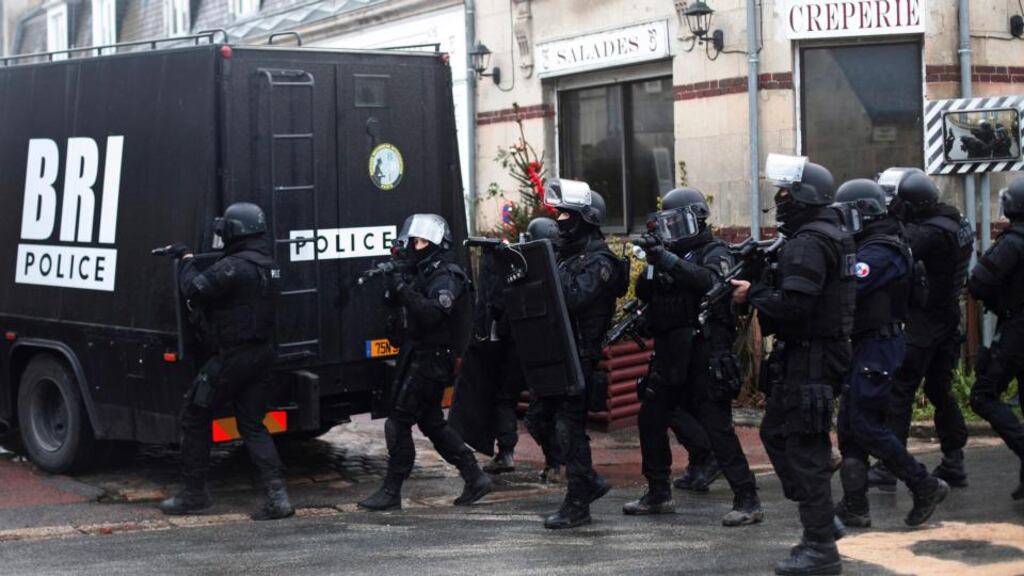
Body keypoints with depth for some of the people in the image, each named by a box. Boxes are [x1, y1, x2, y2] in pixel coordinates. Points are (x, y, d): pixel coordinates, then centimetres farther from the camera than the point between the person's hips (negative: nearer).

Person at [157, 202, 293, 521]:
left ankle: (194, 493, 18)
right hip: (262, 354, 8)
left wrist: (187, 259, -8)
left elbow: (195, 289, -23)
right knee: (253, 425, 11)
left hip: (233, 357, -8)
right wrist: (188, 259, 10)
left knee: (195, 418, 9)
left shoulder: (234, 266, -19)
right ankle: (277, 497, -2)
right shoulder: (266, 264, 11)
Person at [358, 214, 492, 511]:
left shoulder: (445, 278, -13)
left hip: (429, 361, -10)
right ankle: (475, 478, 19)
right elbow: (391, 302, 13)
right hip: (416, 358, 10)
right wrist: (393, 280, -5)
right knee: (432, 423, 14)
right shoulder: (421, 272, 16)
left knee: (398, 424, -7)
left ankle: (391, 492, 0)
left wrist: (403, 289, -29)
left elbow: (432, 313, -28)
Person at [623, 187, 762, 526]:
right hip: (669, 354, 8)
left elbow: (710, 281, -25)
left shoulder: (715, 253, -4)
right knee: (650, 421, 12)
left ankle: (748, 501, -7)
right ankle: (658, 495, 25)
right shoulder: (671, 254, 16)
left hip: (704, 355, -8)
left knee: (717, 427, -11)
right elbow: (644, 294, 11)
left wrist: (669, 260, -27)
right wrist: (652, 266, -8)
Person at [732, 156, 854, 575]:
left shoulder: (808, 243, -17)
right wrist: (762, 285, 6)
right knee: (775, 433, 18)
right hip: (817, 353, 11)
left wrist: (753, 294, -11)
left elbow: (792, 306, -26)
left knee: (805, 448, -5)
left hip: (808, 359, -11)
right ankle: (821, 521, 23)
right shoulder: (832, 237, 16)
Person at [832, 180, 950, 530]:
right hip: (865, 345, 10)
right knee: (849, 424, 10)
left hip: (877, 347, -10)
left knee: (866, 425, -7)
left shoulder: (880, 252, -17)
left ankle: (926, 487, 4)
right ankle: (854, 507, 14)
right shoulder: (869, 246, 16)